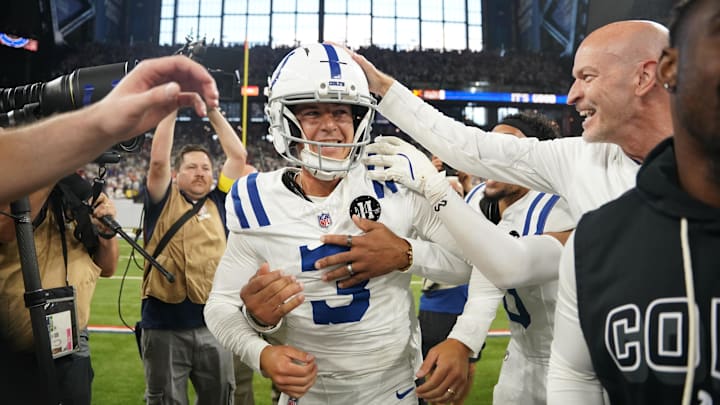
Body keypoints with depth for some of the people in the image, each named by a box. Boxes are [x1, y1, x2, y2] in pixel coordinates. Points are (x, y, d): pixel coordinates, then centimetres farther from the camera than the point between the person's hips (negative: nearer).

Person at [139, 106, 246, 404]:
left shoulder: (218, 204, 8)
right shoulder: (164, 202, 1)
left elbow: (238, 155, 6)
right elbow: (158, 159, -13)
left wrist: (213, 111, 7)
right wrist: (172, 107, -7)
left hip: (213, 324, 3)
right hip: (165, 324, -2)